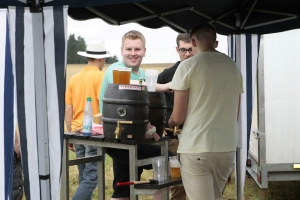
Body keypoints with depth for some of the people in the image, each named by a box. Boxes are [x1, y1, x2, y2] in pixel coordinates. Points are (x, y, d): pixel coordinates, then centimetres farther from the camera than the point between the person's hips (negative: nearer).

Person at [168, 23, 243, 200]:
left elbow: (178, 117, -6)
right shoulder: (233, 67, 9)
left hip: (197, 148, -5)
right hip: (227, 147, 5)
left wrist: (170, 122, 16)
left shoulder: (188, 66, -6)